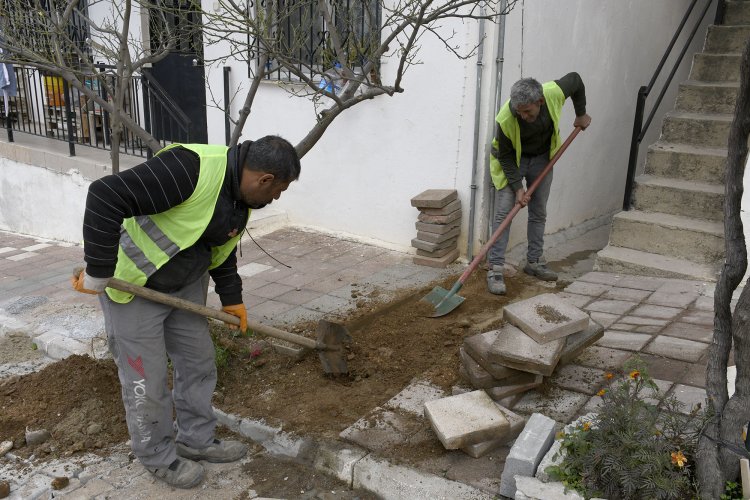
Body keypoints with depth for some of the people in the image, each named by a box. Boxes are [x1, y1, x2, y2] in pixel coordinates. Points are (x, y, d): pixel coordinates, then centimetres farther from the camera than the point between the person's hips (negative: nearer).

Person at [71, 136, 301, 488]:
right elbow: (105, 197, -36)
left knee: (198, 363, 15)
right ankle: (158, 457, 26)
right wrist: (98, 274, -30)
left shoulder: (240, 199, -2)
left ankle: (197, 439, 34)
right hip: (132, 286, -8)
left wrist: (231, 297, 17)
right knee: (146, 379, 5)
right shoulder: (191, 169, -33)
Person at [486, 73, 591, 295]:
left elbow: (575, 79, -4)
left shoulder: (555, 93, -28)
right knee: (503, 213, -12)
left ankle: (534, 262, 22)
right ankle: (495, 270, -9)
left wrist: (581, 114, 4)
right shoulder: (505, 120, -35)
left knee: (539, 213, 9)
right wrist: (517, 187, -23)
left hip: (542, 157, 4)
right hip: (511, 161, -4)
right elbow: (505, 156, -21)